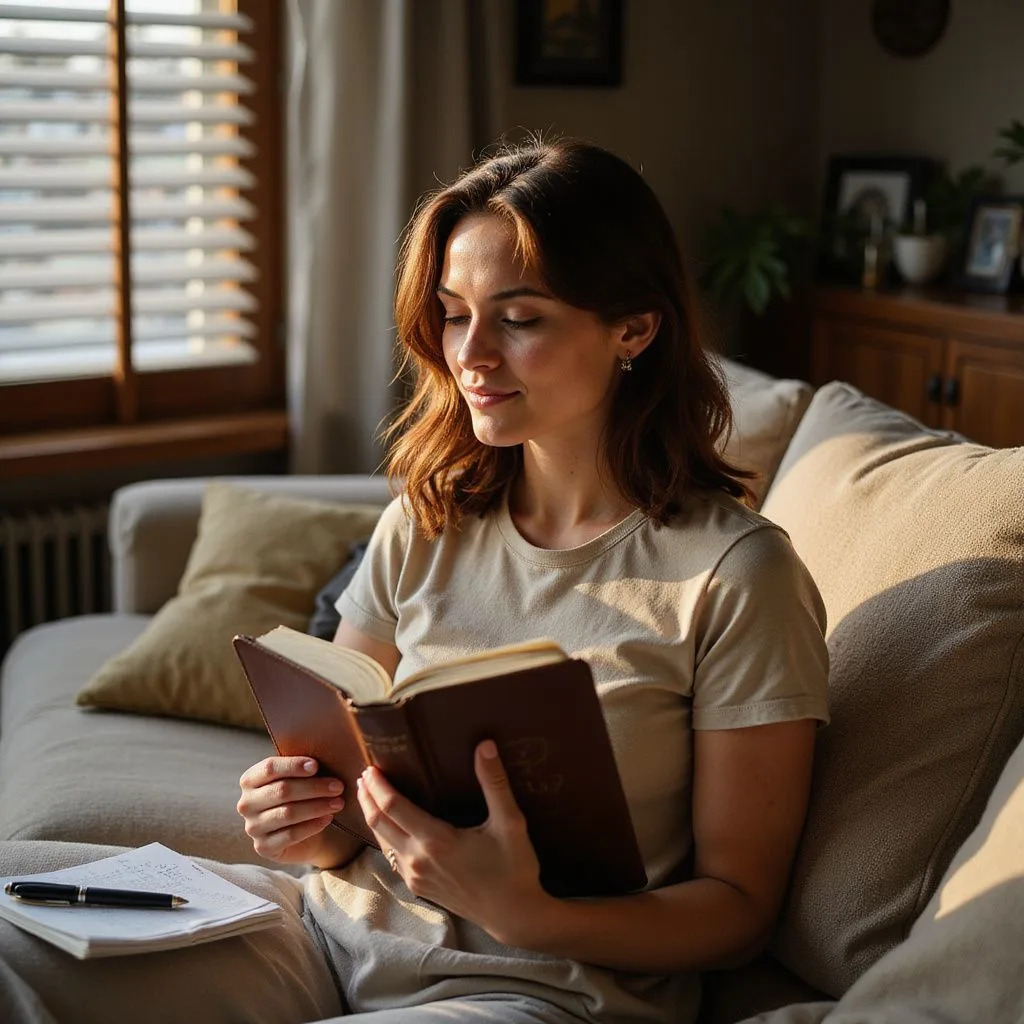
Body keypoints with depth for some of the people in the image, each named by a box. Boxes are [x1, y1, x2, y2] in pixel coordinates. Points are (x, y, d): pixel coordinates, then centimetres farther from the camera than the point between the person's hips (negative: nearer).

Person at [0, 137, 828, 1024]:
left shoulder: (734, 574, -11)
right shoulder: (425, 527, 6)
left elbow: (738, 907, -7)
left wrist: (526, 913, -23)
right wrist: (307, 825, -10)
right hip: (337, 921, 5)